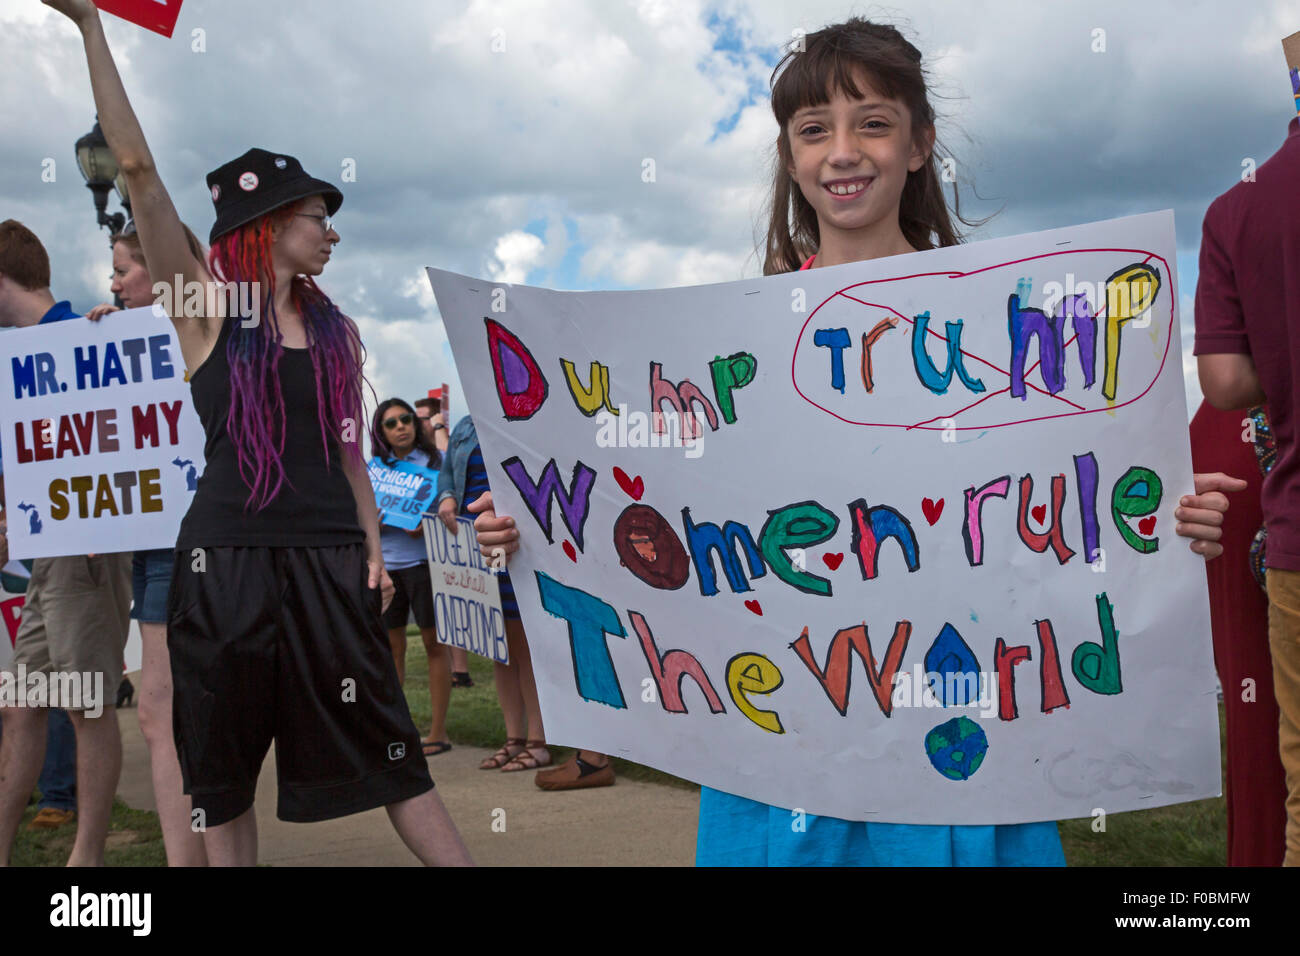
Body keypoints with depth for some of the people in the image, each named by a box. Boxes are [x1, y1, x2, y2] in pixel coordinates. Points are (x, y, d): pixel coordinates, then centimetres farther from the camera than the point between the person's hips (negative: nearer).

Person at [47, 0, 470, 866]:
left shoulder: (336, 329, 12)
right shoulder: (205, 308, 1)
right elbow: (138, 168, -6)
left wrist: (374, 548, 4)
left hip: (328, 561, 2)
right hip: (226, 560, -2)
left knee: (386, 751, 3)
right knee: (223, 768, 9)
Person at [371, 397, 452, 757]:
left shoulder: (435, 461, 2)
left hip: (422, 560, -3)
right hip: (384, 562, 4)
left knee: (434, 642, 0)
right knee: (391, 645, 6)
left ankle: (438, 732, 4)